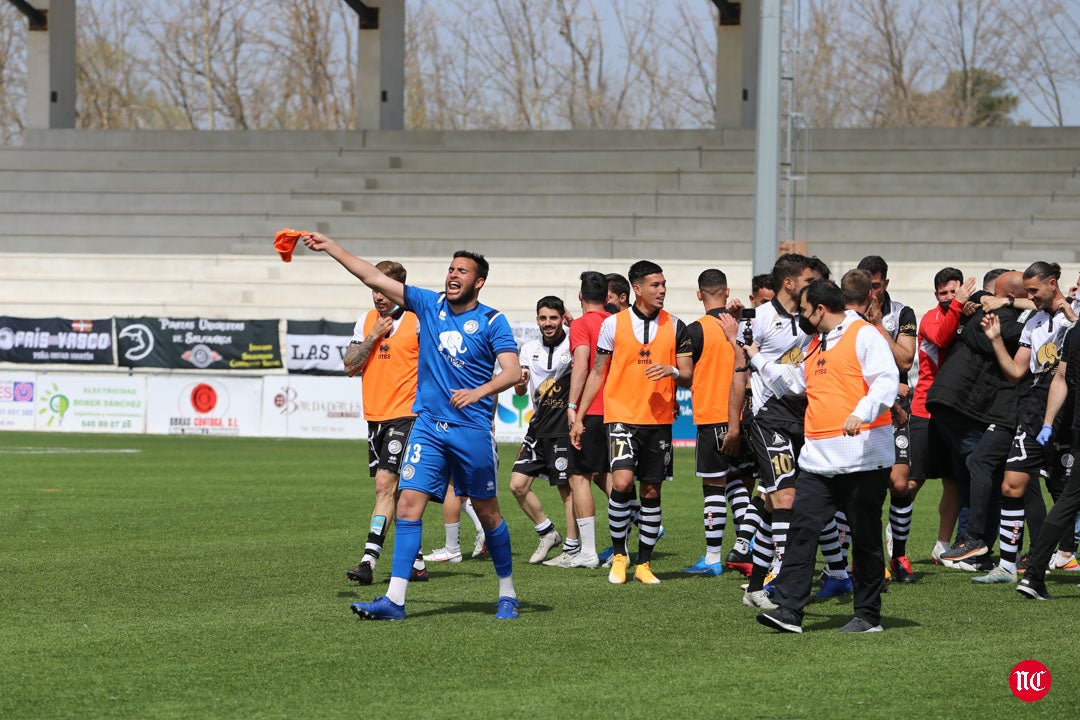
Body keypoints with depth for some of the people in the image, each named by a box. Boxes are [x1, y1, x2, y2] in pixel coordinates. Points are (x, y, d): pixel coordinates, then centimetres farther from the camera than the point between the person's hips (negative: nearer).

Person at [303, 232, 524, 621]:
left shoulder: (492, 321, -3)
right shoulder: (430, 305, 7)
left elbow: (512, 371, -13)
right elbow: (373, 277, 7)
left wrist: (479, 391, -31)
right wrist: (329, 247, 4)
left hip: (472, 429, -3)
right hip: (428, 425, 3)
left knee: (487, 511, 7)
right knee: (409, 503, -10)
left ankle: (507, 593, 24)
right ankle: (394, 599, -14)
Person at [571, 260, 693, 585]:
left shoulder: (675, 326, 6)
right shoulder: (613, 324, 2)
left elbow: (688, 376, 7)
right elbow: (598, 372, 10)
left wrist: (672, 371, -17)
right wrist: (579, 416, 8)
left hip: (659, 420, 2)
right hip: (621, 416, -2)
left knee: (651, 491, 5)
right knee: (622, 482, -19)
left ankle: (644, 563, 15)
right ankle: (618, 554, -2)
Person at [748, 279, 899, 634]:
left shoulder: (864, 335, -6)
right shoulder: (816, 345, 21)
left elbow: (887, 381, -19)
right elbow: (792, 382, 37)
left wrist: (861, 413, -33)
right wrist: (756, 356, 35)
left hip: (863, 457, -8)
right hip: (817, 459, 8)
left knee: (865, 538, 2)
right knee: (802, 530, -2)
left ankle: (868, 615, 10)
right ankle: (788, 610, -4)